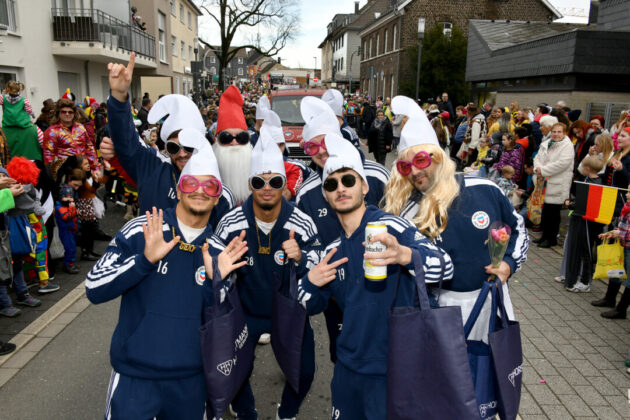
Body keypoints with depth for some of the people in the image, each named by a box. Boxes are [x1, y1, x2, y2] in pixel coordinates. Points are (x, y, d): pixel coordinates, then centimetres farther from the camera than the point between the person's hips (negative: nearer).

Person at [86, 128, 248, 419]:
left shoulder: (219, 253, -1)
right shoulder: (140, 231, -9)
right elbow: (94, 290, -11)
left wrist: (215, 282, -17)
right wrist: (146, 259, -24)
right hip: (134, 376, -3)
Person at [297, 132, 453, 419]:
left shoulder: (389, 227, -16)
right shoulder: (333, 250, 4)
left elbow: (444, 266, -26)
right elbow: (312, 306, 12)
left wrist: (403, 255, -45)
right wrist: (311, 282, -10)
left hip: (393, 370, -6)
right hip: (348, 366, 6)